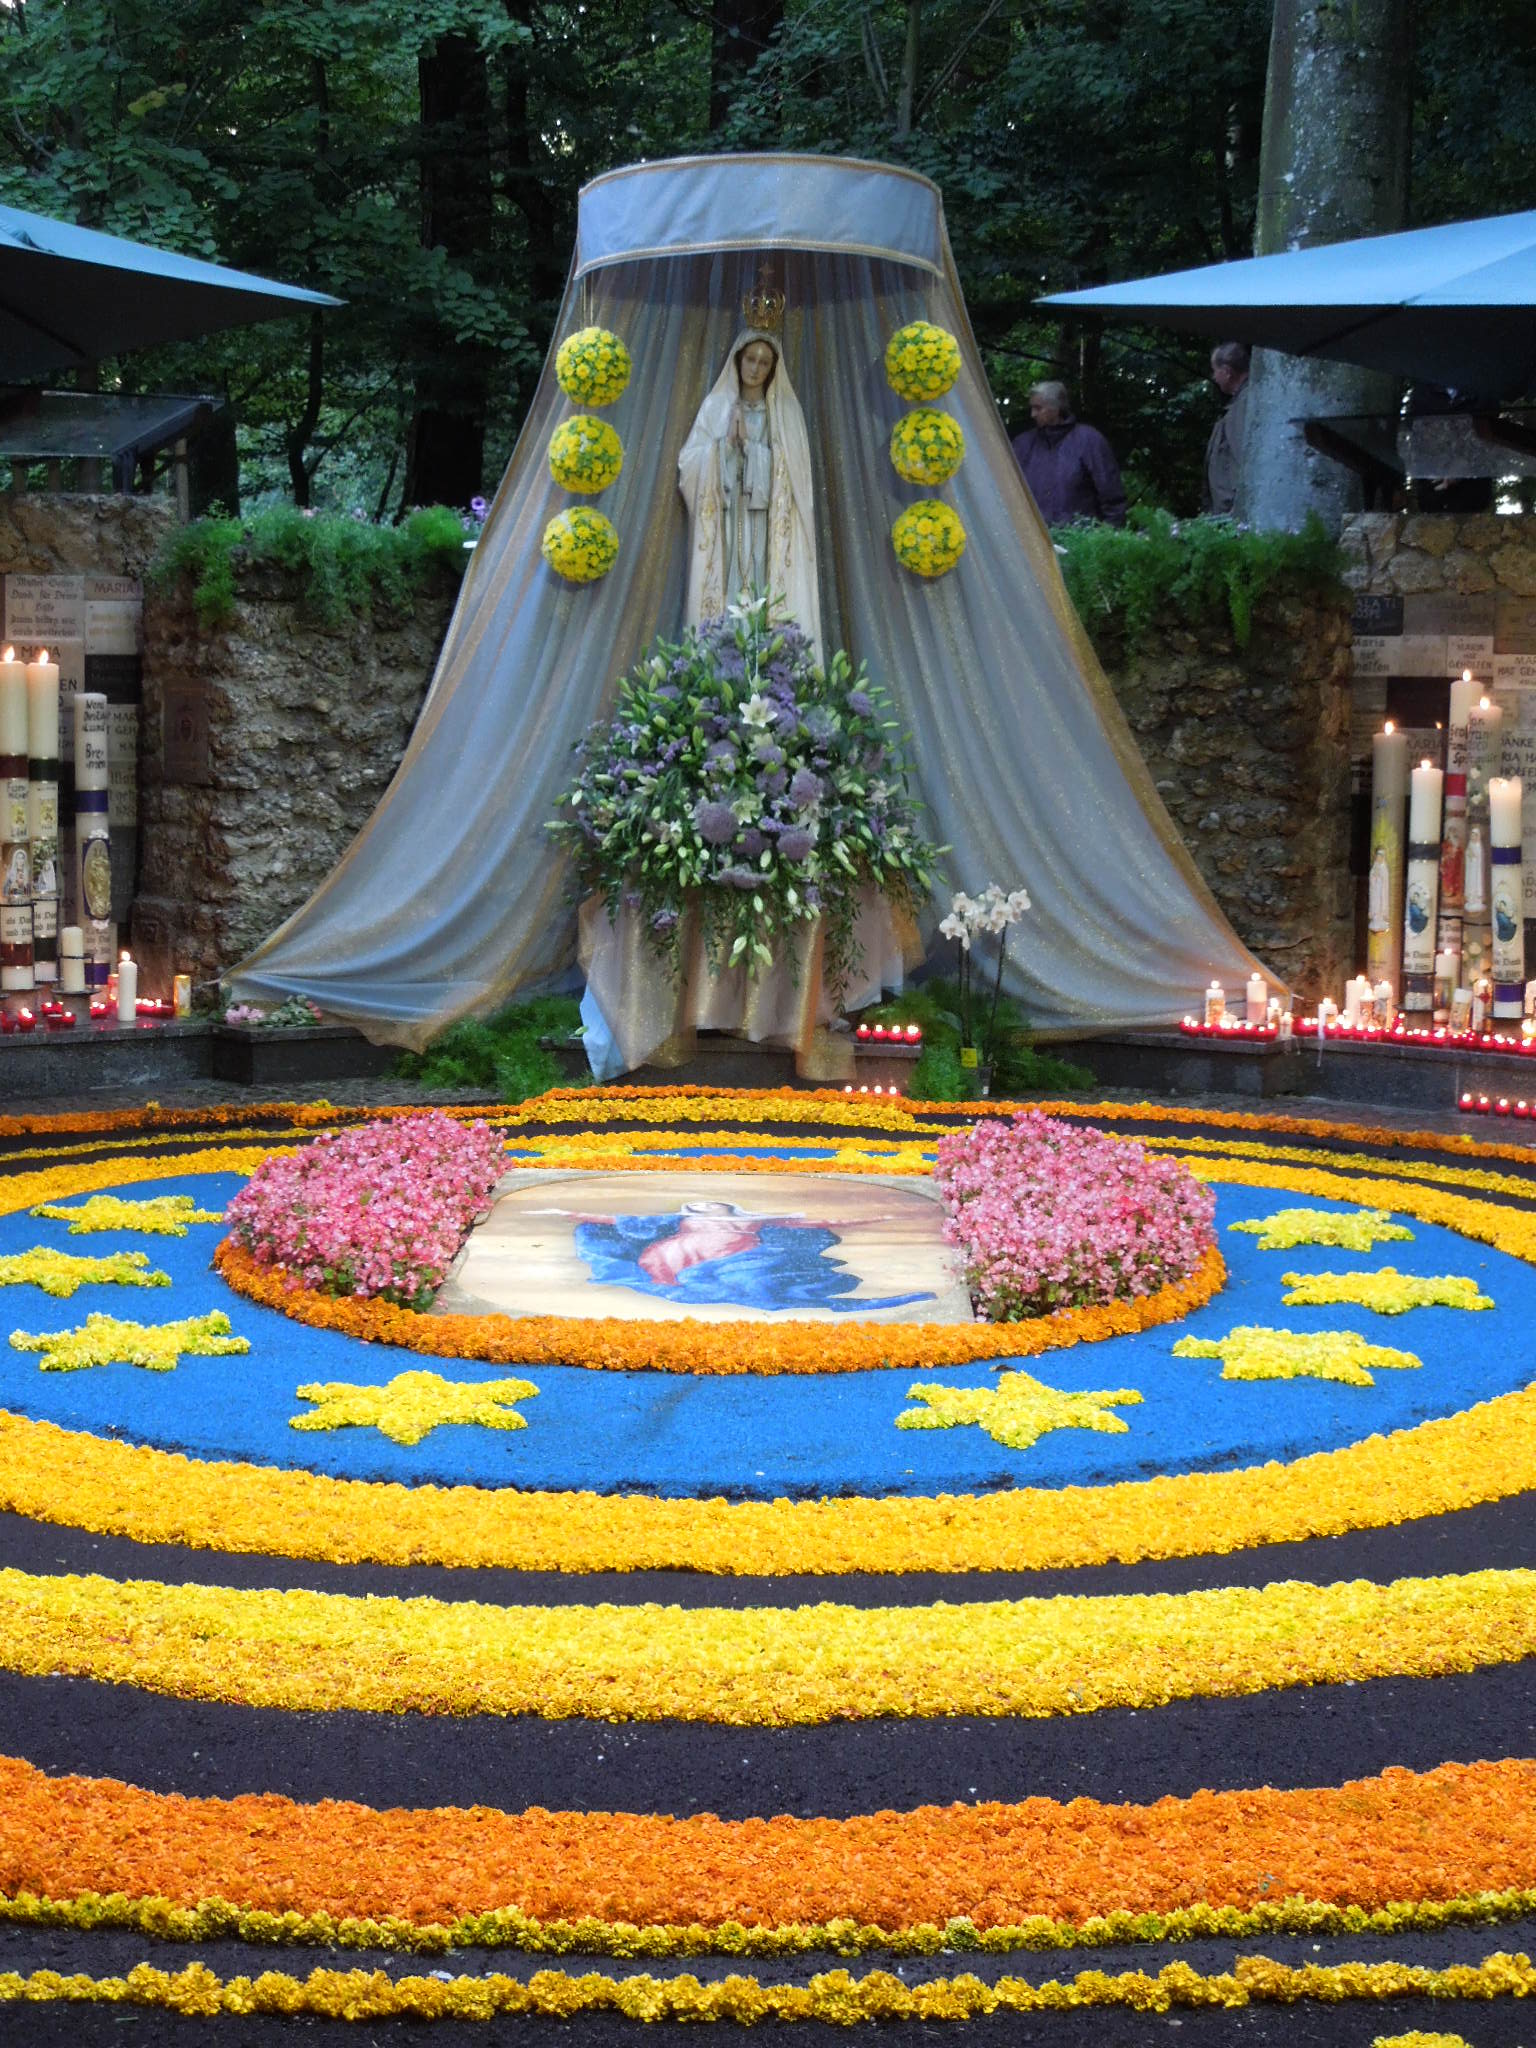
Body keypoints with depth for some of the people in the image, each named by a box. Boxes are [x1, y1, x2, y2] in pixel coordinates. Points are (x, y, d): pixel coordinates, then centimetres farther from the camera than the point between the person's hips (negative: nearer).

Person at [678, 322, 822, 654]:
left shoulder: (786, 411, 8)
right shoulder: (716, 406, 9)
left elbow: (791, 471, -1)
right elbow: (690, 462, 2)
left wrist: (747, 442, -7)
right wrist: (726, 441, -11)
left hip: (767, 522, 0)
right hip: (725, 519, 0)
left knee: (765, 588, -8)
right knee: (725, 588, -7)